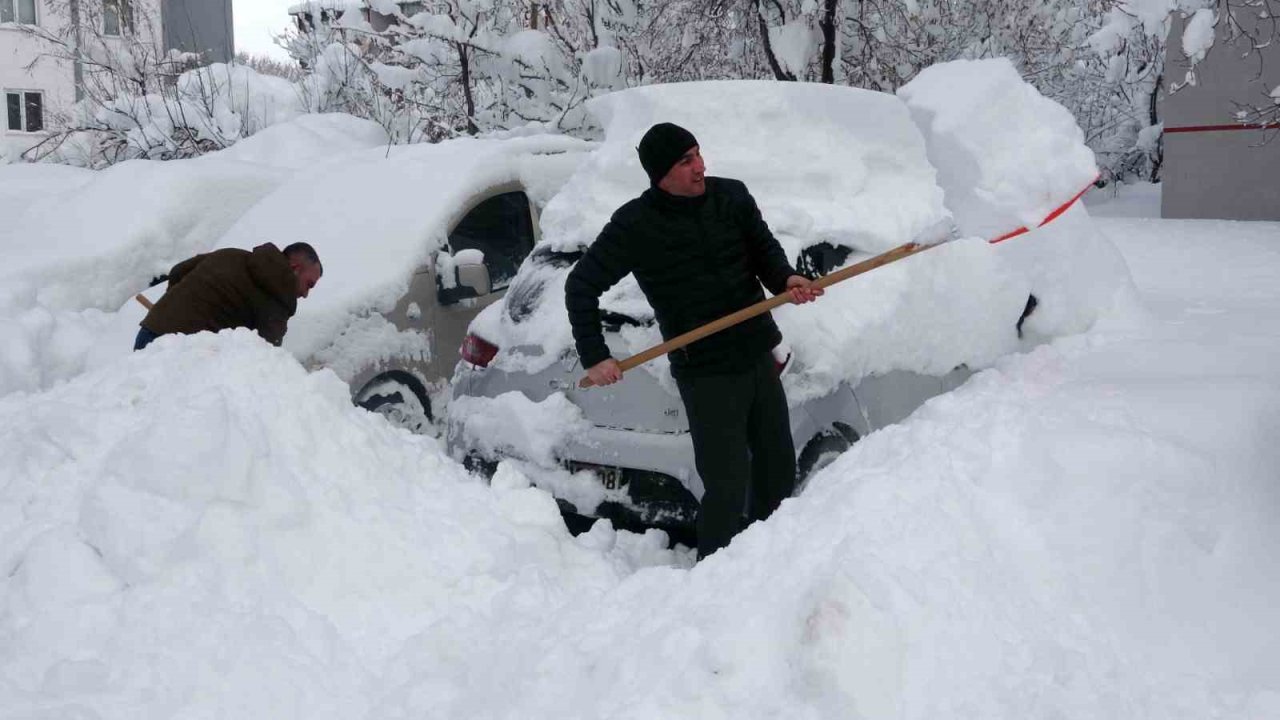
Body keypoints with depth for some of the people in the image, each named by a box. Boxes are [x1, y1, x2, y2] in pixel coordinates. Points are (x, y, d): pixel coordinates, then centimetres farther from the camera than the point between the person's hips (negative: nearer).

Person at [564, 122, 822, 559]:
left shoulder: (731, 196, 0)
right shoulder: (635, 225, -11)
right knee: (727, 488, -7)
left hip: (759, 356, 6)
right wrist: (594, 356, -10)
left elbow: (764, 248, 11)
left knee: (778, 467, 17)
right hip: (705, 372, -5)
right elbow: (581, 286, -3)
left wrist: (785, 279, -11)